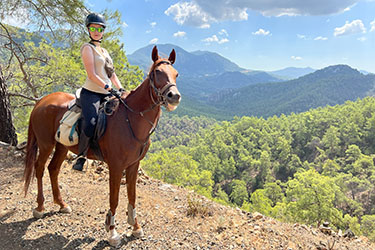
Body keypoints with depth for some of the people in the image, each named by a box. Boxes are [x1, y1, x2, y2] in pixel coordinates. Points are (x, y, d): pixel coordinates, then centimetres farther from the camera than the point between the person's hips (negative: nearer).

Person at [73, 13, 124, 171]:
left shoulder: (104, 51, 22)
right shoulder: (87, 48, -1)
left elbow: (112, 75, 22)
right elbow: (92, 75, -14)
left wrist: (121, 90, 7)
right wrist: (110, 88, -22)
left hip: (106, 94, 8)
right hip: (91, 93, -8)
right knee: (91, 123, -29)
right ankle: (81, 157, -12)